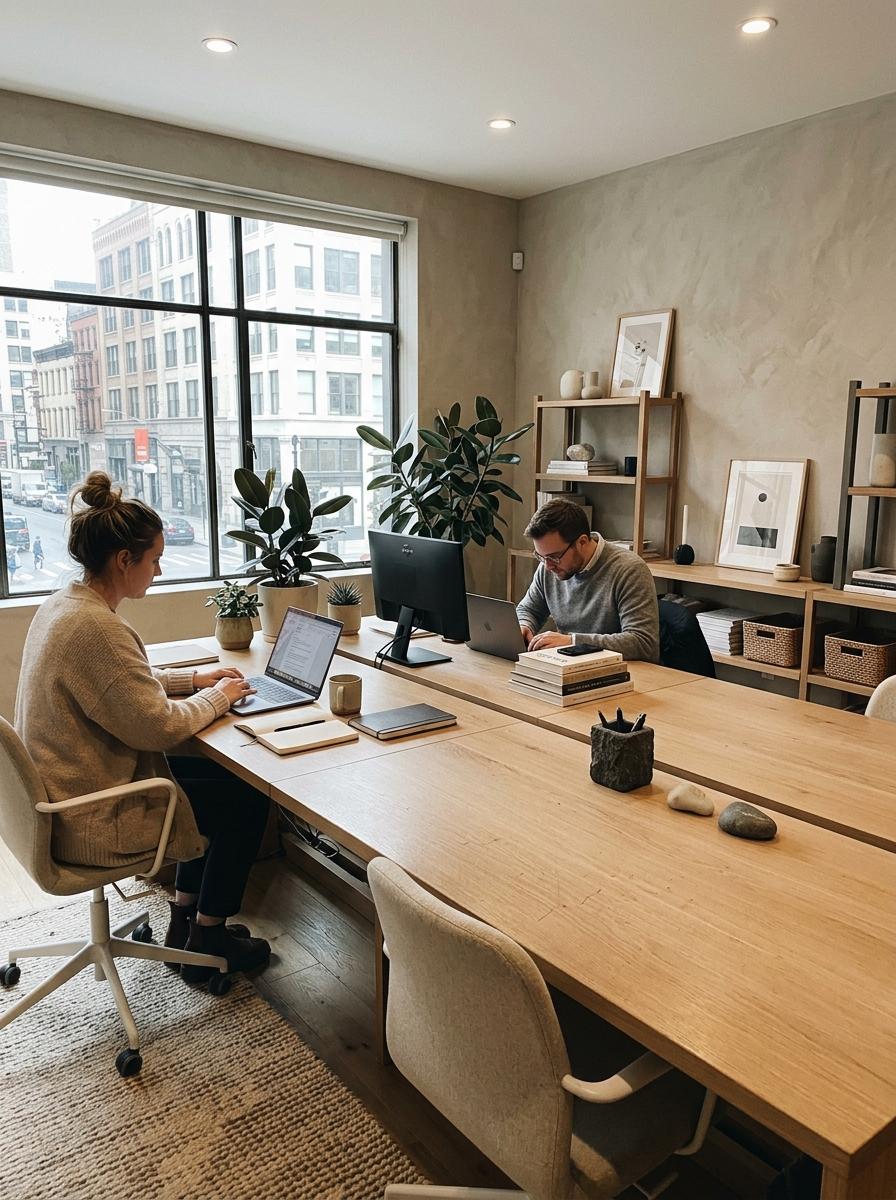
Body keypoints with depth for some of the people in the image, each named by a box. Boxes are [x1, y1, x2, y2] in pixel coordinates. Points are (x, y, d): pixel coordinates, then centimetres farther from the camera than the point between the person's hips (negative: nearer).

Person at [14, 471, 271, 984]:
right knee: (247, 800, 3)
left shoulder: (62, 604, 3)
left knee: (216, 774, 19)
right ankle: (206, 942, 20)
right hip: (92, 823, -10)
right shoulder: (97, 627, -29)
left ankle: (185, 922, 29)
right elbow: (159, 727, -26)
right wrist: (219, 696, -9)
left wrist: (192, 679, 8)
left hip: (65, 795, 10)